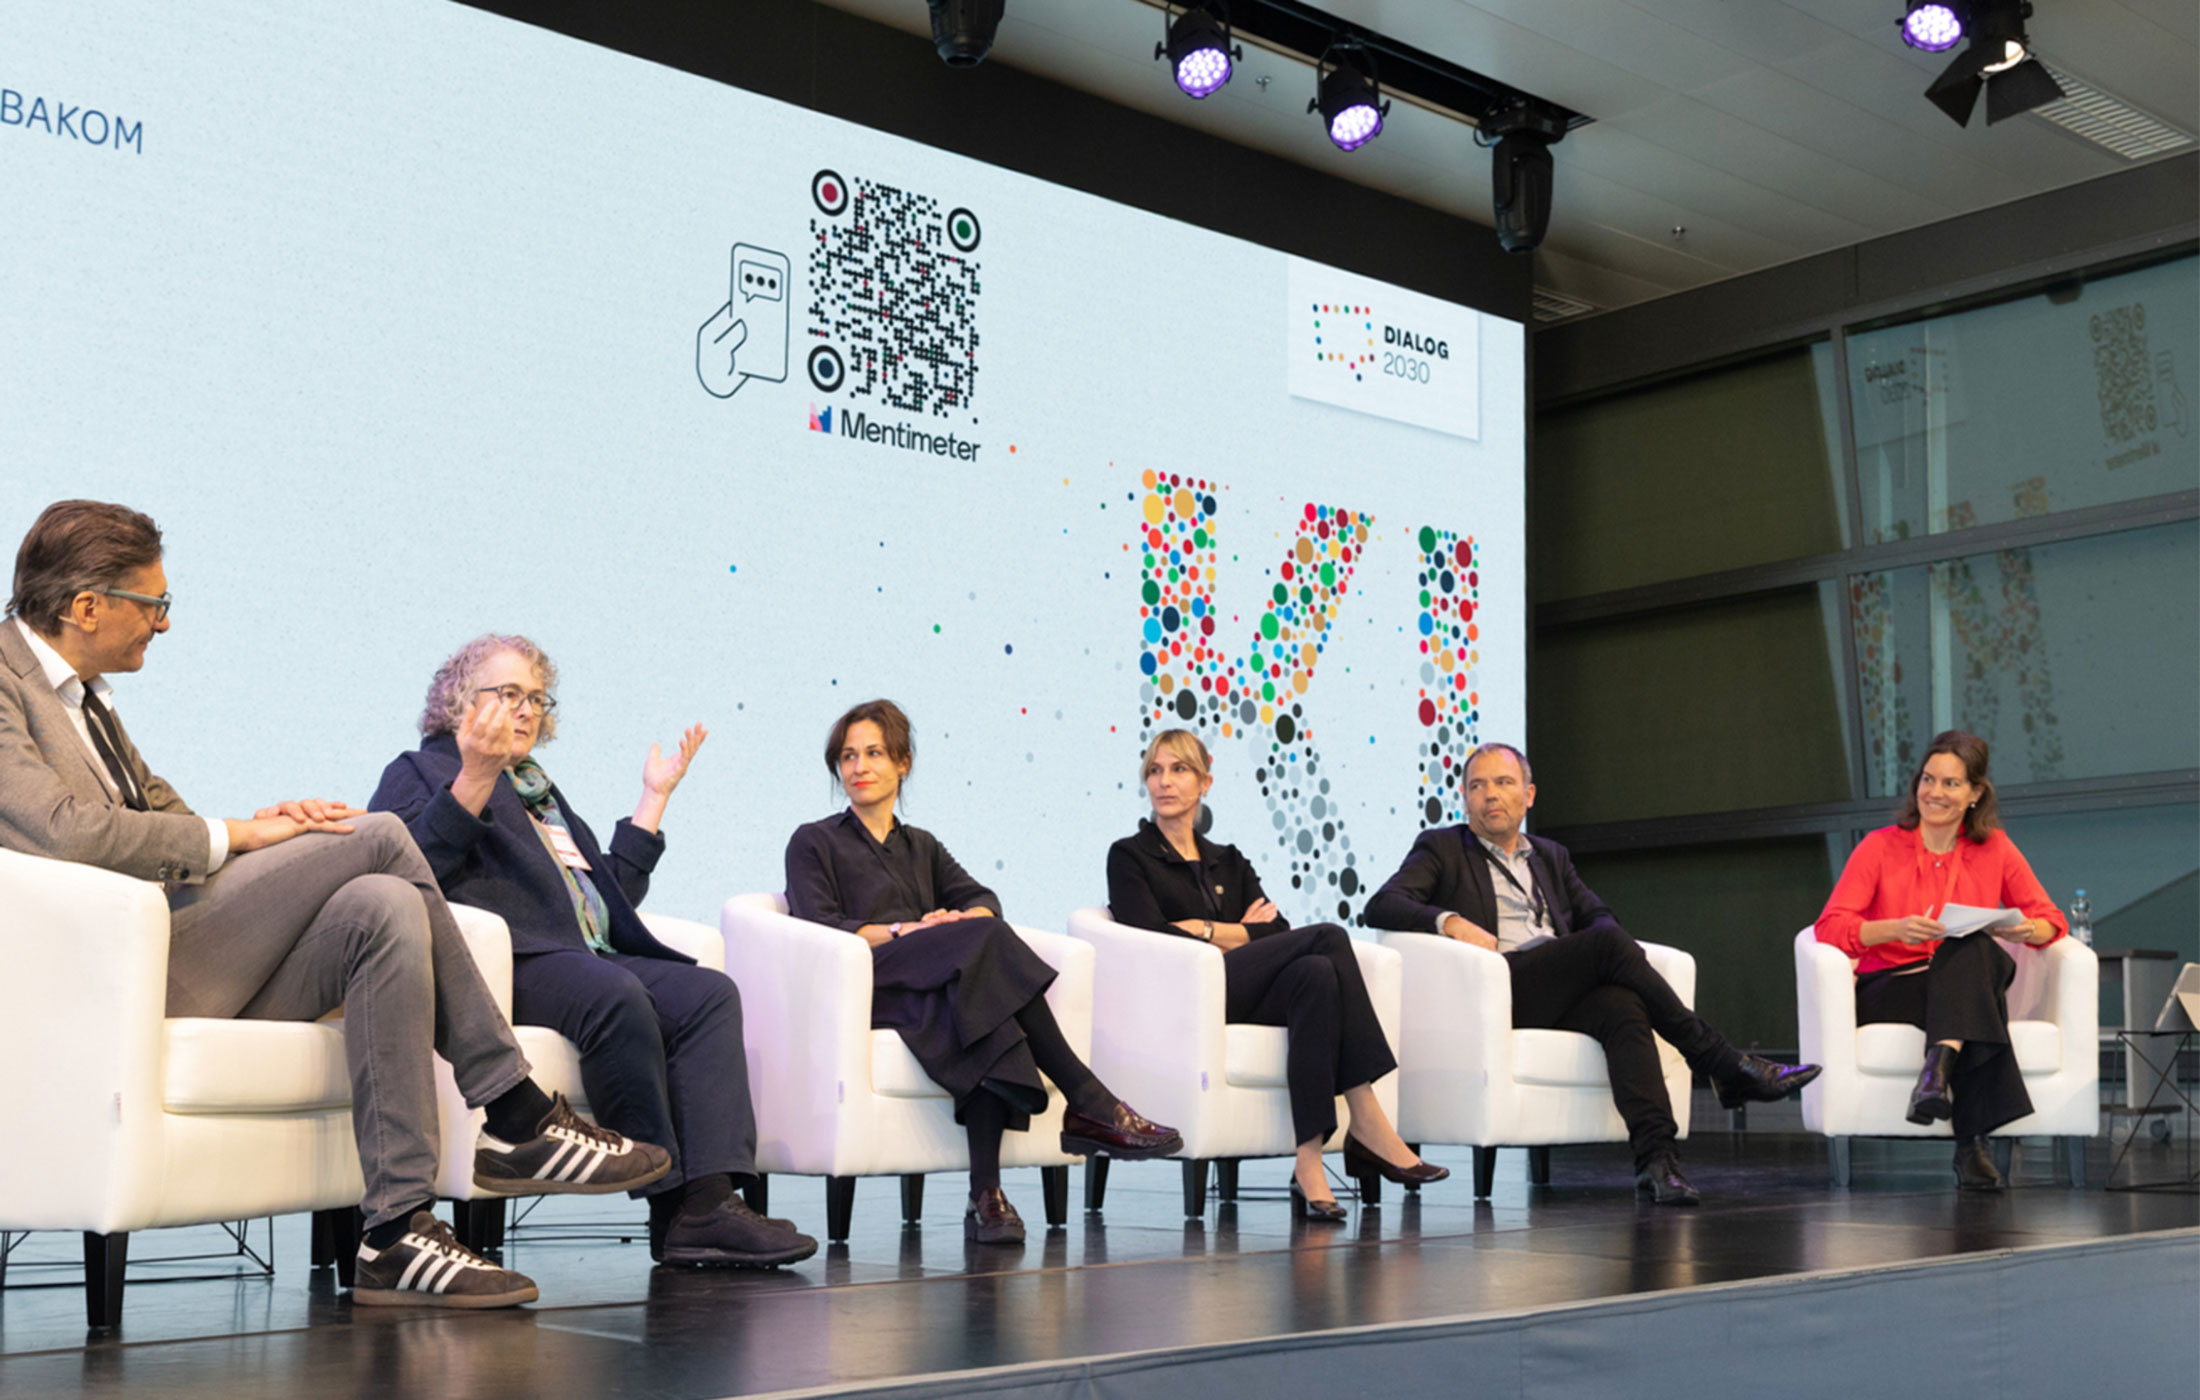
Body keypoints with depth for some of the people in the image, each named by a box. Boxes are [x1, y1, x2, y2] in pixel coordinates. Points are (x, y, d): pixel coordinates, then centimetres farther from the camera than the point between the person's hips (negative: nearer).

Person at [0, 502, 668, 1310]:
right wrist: (234, 836, -14)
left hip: (179, 967, 9)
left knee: (383, 906, -18)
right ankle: (517, 1118, -11)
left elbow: (158, 815, 23)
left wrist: (261, 834, 0)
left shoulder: (80, 692, 24)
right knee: (378, 835, -18)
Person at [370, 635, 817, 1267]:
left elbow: (613, 890, 31)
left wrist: (655, 795, 29)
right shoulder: (419, 772, 15)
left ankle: (710, 1202, -34)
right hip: (511, 966, -7)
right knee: (617, 999, -36)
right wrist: (474, 779, -19)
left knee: (708, 993, -20)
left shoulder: (540, 789, 36)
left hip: (594, 956, 7)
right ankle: (673, 1204, -29)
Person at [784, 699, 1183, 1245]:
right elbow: (818, 928, -1)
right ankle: (1091, 1106, -35)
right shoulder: (814, 843, 17)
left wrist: (964, 920, -13)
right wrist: (903, 931, -14)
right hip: (866, 985, -4)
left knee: (983, 1019, -35)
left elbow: (981, 898, 12)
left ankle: (986, 1195, -43)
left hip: (938, 990, 4)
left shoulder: (922, 847, 31)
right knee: (986, 942, -32)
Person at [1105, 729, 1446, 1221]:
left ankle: (1310, 1163, -39)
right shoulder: (1130, 857, 12)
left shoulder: (1229, 863, 27)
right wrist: (1236, 933, 0)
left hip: (1245, 995, 5)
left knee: (1315, 973, -32)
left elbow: (1280, 933, 10)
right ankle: (1367, 1127, -30)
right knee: (1328, 938, -24)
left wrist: (1211, 931, -3)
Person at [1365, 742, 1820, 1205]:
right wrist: (1448, 920, -18)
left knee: (1622, 1006, -31)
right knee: (1609, 945, -26)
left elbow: (1598, 917, 22)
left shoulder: (1551, 857, 30)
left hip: (1562, 993, 5)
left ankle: (1655, 1156, -43)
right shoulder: (1440, 848, 15)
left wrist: (1609, 946, -3)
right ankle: (1724, 1063, -19)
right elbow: (1381, 906, 1)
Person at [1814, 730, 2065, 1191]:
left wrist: (2027, 930, -14)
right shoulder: (1881, 847, 4)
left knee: (1973, 947, -34)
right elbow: (1830, 927, -6)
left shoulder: (1994, 849, 12)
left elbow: (2051, 919, 11)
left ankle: (1939, 1069, -51)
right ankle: (1971, 1142, -45)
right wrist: (1896, 929, -25)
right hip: (1888, 989, -2)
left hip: (1967, 986, 2)